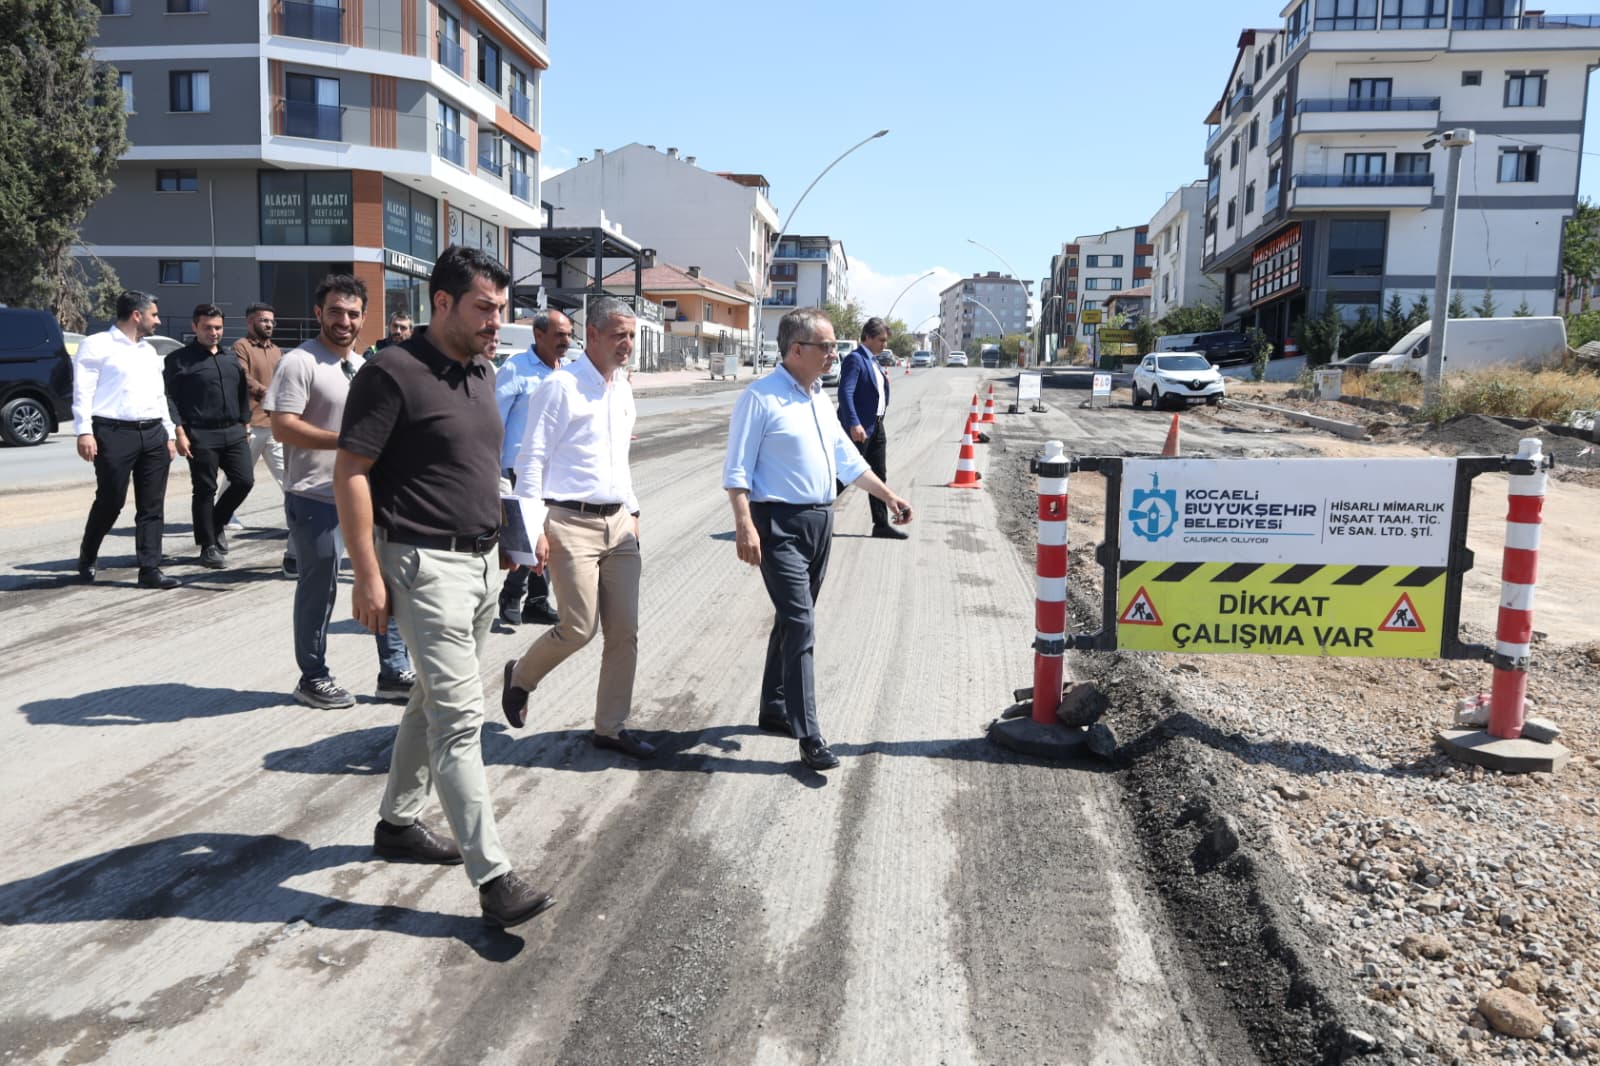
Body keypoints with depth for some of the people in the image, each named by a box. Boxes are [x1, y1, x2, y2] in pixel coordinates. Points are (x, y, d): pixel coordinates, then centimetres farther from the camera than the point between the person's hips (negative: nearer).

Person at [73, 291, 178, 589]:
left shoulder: (149, 351, 20)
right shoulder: (97, 345, -2)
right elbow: (82, 391, -8)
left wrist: (168, 433, 19)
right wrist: (84, 432, -17)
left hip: (153, 434, 7)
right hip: (114, 433, -6)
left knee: (152, 507, 2)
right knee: (110, 502, 1)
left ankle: (150, 570, 4)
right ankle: (87, 559, 24)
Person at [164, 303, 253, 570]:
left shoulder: (231, 358, 17)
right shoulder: (180, 359, -1)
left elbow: (243, 394, 21)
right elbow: (170, 398, -6)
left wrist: (245, 426, 16)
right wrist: (180, 433, -13)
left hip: (234, 433, 5)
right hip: (201, 436, -5)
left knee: (244, 481, -1)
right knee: (204, 490, 0)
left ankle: (217, 524, 24)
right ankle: (208, 546, 10)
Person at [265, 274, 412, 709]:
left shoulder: (362, 365, 14)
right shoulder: (300, 362, -12)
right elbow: (282, 427, -21)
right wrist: (347, 440, -26)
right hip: (315, 498, -7)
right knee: (318, 590, 4)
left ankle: (394, 672, 18)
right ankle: (312, 678, 21)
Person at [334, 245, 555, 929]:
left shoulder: (482, 371, 12)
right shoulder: (394, 372, -13)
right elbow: (350, 472, -14)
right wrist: (368, 574, -17)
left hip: (481, 561, 9)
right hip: (427, 564, -9)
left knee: (435, 700, 18)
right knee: (460, 716, -9)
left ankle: (398, 822, 35)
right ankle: (493, 877, -6)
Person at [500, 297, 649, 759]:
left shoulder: (622, 388, 14)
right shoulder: (561, 386, -10)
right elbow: (532, 460, -11)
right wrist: (534, 529, -16)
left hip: (617, 522, 7)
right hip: (571, 524, -7)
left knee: (624, 630, 5)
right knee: (579, 627, -7)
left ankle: (610, 726, 17)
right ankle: (520, 676, 24)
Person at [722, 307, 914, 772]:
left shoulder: (820, 397, 13)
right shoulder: (761, 397, -11)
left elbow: (846, 457, 21)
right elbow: (736, 470, -14)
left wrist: (888, 495, 17)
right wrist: (745, 525, -23)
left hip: (820, 521, 8)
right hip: (780, 524, -8)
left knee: (793, 621, 17)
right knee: (801, 625, -12)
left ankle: (774, 709, 32)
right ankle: (809, 738, -7)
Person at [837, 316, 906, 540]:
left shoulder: (873, 361, 16)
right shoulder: (855, 359, -13)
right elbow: (845, 393, -24)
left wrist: (884, 380, 11)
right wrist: (854, 424, -31)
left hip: (876, 426, 9)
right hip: (859, 428, -9)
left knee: (879, 476, 11)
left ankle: (881, 525, 17)